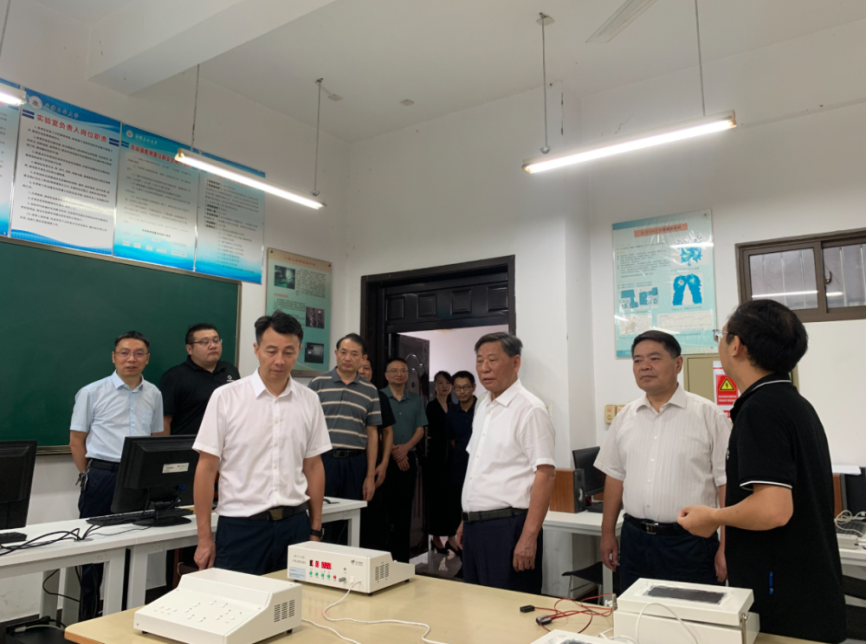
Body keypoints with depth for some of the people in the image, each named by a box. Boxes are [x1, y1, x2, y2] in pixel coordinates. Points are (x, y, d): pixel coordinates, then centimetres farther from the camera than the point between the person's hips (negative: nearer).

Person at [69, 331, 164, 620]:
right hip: (102, 478, -3)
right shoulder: (92, 393, -3)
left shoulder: (153, 394, 8)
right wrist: (89, 476, -1)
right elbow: (76, 439, 1)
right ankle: (88, 618, 21)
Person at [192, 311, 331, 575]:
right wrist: (204, 538, -4)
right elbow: (207, 467, -3)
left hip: (294, 524, 3)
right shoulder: (226, 397, -6)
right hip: (241, 526, -2)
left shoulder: (309, 401, 3)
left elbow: (313, 466, 9)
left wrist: (315, 530, 7)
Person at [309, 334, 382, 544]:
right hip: (323, 459, -2)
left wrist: (371, 475, 4)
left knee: (348, 522, 8)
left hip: (355, 463, 2)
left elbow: (372, 434, 8)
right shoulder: (317, 384, 2)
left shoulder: (370, 390, 7)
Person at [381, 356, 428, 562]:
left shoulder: (416, 400, 10)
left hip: (408, 458, 3)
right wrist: (392, 452, -11)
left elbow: (420, 430, 7)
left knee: (404, 508, 6)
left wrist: (405, 447, -9)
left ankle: (401, 558, 14)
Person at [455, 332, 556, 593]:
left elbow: (545, 475, -16)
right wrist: (466, 519, 17)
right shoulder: (482, 408, 13)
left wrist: (529, 537, -20)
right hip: (475, 527, 8)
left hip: (507, 525, -8)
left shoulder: (529, 409, -12)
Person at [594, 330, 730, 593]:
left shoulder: (708, 415, -6)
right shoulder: (625, 417, 7)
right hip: (634, 539, 4)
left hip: (689, 542, -4)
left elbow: (726, 483, -7)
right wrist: (607, 533, 12)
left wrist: (726, 547, -9)